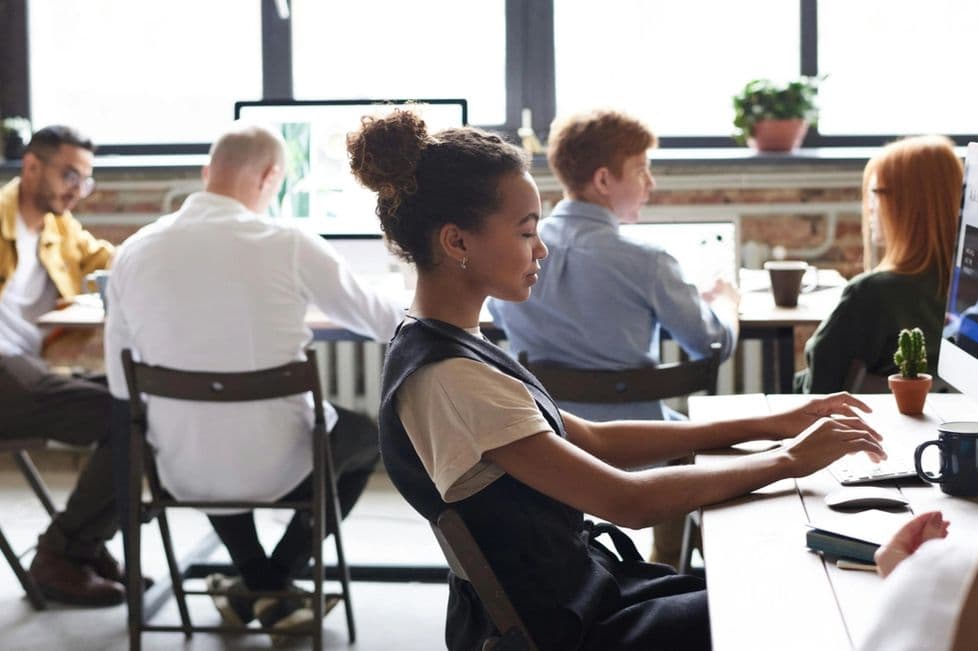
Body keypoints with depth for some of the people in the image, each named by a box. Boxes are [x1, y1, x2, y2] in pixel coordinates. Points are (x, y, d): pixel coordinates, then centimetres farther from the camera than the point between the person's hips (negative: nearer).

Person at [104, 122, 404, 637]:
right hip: (274, 469, -3)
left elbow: (121, 386, 4)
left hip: (180, 471, 4)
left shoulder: (133, 252, -4)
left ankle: (255, 582, 31)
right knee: (370, 431, 27)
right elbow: (379, 322, 4)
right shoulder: (287, 244, -12)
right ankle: (273, 586, 21)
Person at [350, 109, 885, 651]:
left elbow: (591, 440, 8)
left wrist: (769, 425, 3)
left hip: (577, 588, 9)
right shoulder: (447, 379, -26)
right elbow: (627, 500, -25)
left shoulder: (452, 345, 4)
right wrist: (789, 459, -15)